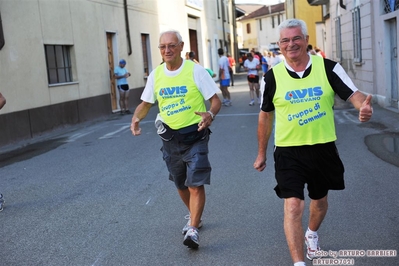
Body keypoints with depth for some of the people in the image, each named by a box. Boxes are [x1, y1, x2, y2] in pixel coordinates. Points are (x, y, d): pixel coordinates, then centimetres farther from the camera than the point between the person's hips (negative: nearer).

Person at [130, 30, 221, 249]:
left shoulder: (195, 70, -11)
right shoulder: (156, 74, 2)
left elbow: (215, 100, -10)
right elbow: (146, 103, 12)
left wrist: (210, 114, -32)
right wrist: (136, 118, -9)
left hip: (195, 135, -5)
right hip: (169, 137, 5)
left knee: (195, 185, -11)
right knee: (180, 185, 18)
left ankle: (192, 229, 0)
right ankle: (195, 218, 40)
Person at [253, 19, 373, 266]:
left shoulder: (328, 67, -7)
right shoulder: (273, 76, -4)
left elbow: (354, 95, -11)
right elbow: (266, 116, 7)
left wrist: (364, 106, -36)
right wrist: (262, 153, 12)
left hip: (323, 148, 2)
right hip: (289, 152, -1)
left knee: (320, 201, 22)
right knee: (293, 206, -13)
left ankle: (312, 234, 53)